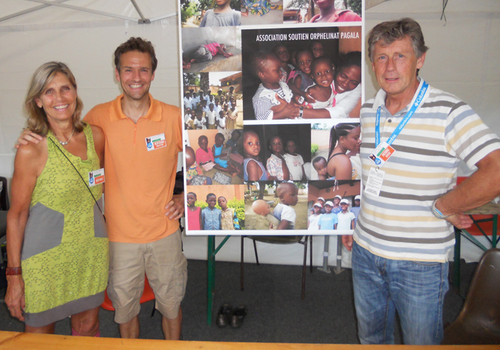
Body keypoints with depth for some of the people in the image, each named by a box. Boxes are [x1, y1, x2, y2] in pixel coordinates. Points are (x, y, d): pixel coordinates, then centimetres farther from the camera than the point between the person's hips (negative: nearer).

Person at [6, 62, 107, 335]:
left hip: (91, 251, 4)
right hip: (46, 255, -3)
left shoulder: (96, 136, -3)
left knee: (88, 327, 18)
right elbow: (16, 215, -9)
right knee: (40, 332, 13)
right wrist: (14, 275, -7)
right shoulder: (31, 150, -15)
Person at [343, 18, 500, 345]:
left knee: (421, 341, 16)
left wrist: (442, 207, -19)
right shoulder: (366, 112, 3)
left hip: (420, 263, -5)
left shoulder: (448, 112, -16)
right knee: (370, 336, 24)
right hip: (365, 251, 5)